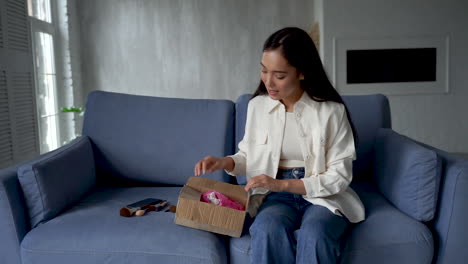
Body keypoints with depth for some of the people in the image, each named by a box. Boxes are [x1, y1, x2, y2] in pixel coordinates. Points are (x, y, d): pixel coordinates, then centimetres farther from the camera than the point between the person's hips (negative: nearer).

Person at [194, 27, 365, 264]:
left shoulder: (331, 111, -8)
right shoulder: (257, 105, 2)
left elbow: (340, 176, -8)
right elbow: (248, 155, 16)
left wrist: (282, 184, -17)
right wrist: (225, 162, -7)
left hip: (323, 196, -2)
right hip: (277, 196, 2)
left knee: (313, 235, -35)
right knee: (267, 229, -32)